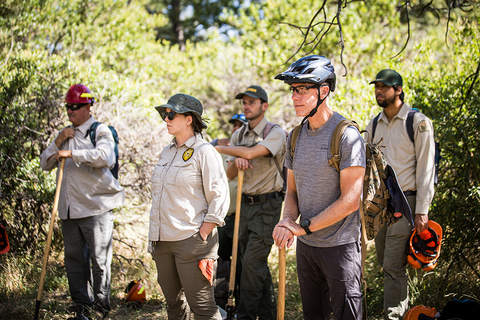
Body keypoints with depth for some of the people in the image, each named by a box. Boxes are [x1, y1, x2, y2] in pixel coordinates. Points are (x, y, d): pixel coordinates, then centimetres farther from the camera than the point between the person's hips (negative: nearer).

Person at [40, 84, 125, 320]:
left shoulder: (100, 131, -2)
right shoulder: (65, 134, 19)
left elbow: (105, 156, -23)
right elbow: (45, 164, 19)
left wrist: (72, 153, -21)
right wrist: (57, 143, 3)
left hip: (96, 207, -6)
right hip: (69, 209, 6)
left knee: (99, 259, -3)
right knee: (74, 259, 7)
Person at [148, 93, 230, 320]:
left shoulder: (204, 152, -8)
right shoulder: (167, 152, 15)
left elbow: (220, 199, -11)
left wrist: (201, 237, -14)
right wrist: (154, 235, 16)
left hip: (190, 240, -7)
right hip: (162, 240, 8)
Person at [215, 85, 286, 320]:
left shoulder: (275, 133, -10)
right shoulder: (239, 134, 11)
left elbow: (251, 153, -27)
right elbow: (229, 175, 8)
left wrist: (217, 148, -15)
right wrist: (236, 162, -16)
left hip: (267, 205, -7)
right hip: (245, 204, 7)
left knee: (252, 262, -10)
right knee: (257, 264, 13)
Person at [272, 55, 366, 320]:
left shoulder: (347, 135, -15)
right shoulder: (295, 136, 8)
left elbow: (349, 201, -18)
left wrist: (304, 227, -17)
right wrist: (288, 222, -8)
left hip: (339, 245, -6)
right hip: (305, 245, 7)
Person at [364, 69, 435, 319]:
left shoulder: (418, 122, -4)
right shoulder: (374, 126, 13)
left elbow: (425, 168, -6)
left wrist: (422, 211, -11)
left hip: (404, 200, -6)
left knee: (394, 266, -9)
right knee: (384, 262, 12)